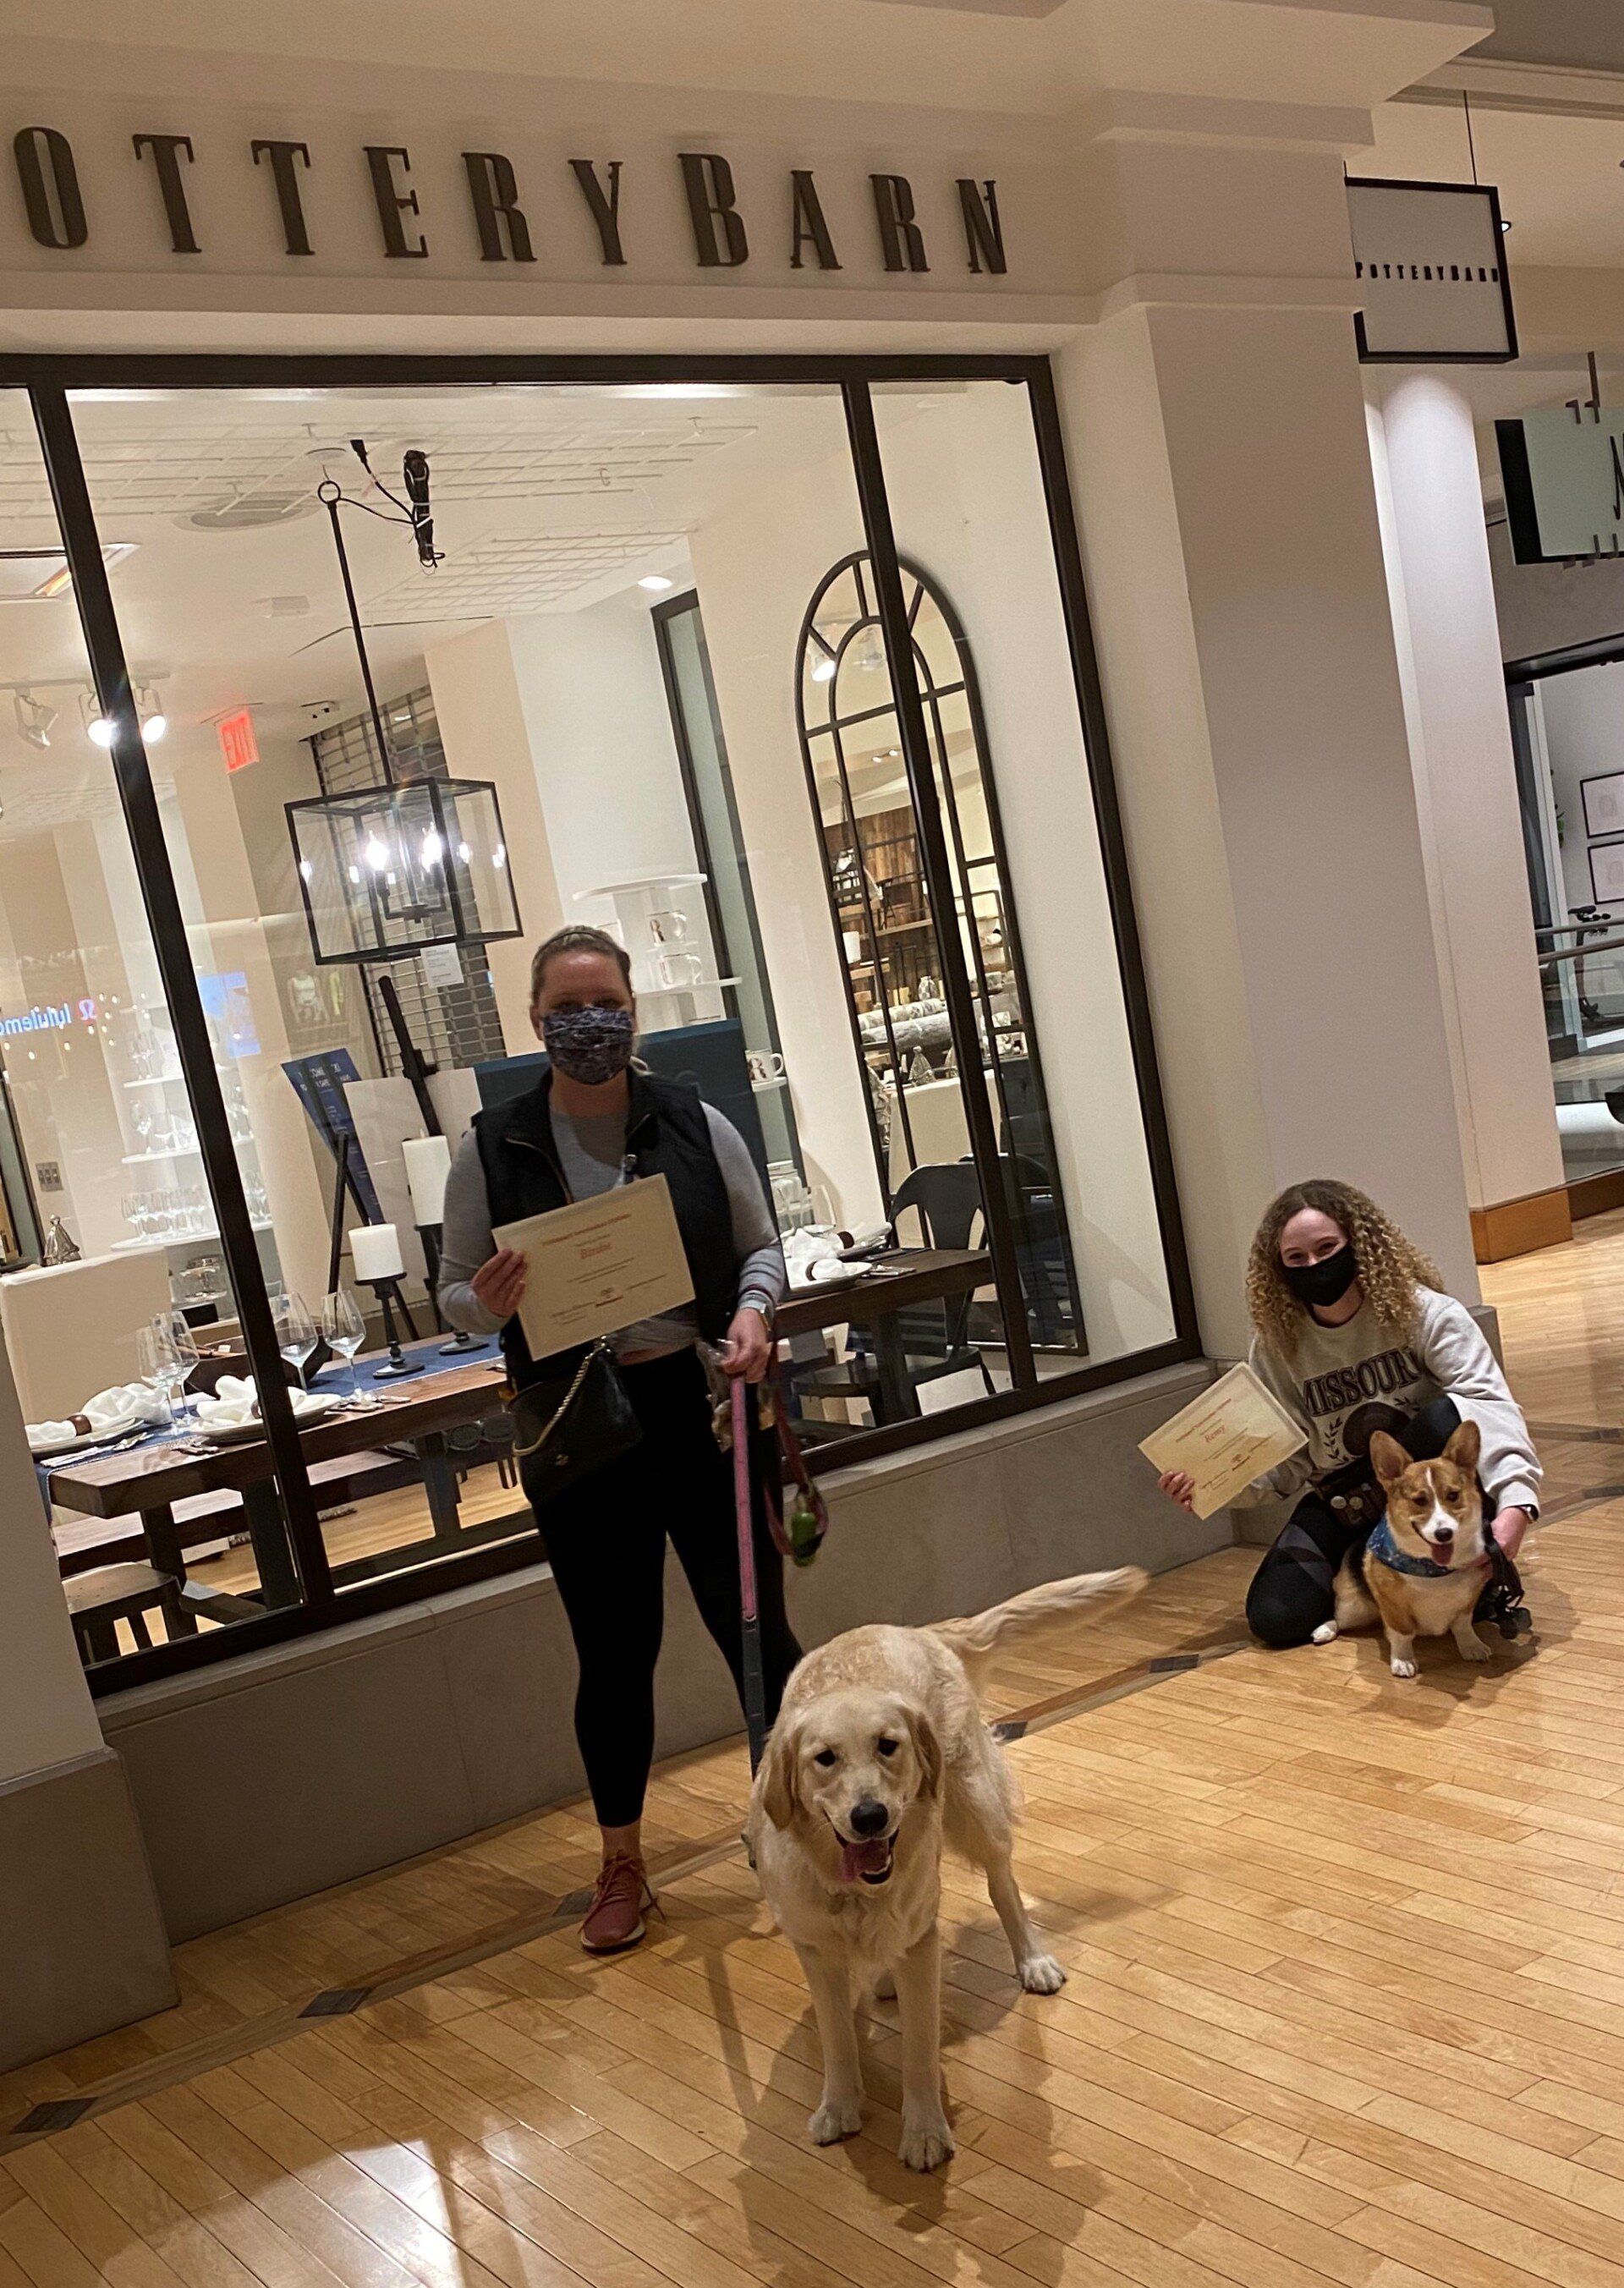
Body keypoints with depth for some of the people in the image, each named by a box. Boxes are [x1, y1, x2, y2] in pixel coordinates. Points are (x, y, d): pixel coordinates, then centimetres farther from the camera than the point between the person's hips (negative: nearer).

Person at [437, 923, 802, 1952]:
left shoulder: (696, 1125, -2)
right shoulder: (494, 1148, -3)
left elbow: (761, 1245, 7)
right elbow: (454, 1293, 4)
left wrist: (753, 1311, -13)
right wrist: (486, 1304, -19)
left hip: (699, 1402, 0)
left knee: (751, 1618, 8)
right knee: (615, 1647, 11)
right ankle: (623, 1866, 29)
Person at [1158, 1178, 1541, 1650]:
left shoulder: (1425, 1314, -14)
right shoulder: (1276, 1344, -3)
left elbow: (1489, 1402, -26)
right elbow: (1289, 1459, -2)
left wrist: (1515, 1501, -44)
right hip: (1340, 1505, 3)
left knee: (1455, 1416, -35)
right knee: (1275, 1618, -17)